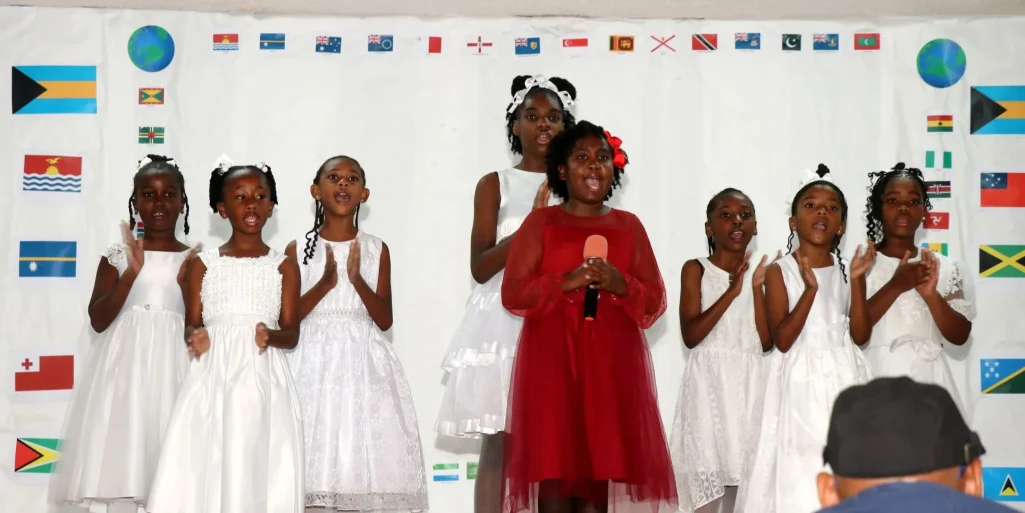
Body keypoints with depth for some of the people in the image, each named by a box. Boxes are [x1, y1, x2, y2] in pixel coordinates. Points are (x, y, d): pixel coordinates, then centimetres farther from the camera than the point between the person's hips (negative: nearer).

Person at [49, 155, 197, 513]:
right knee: (109, 455, -6)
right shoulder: (117, 254, 6)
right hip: (123, 362, 0)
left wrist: (187, 285, -10)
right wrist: (132, 272, -12)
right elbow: (98, 320, -3)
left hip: (172, 365, 0)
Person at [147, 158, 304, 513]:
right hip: (213, 379, 1)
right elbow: (190, 325, 8)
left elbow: (292, 334, 4)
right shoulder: (203, 264, 10)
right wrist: (195, 337, -14)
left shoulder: (283, 266, 8)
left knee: (260, 473, -6)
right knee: (203, 471, -8)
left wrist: (271, 335, -18)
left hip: (263, 381, 0)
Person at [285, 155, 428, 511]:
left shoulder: (376, 250, 6)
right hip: (314, 364, -1)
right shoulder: (298, 249, 4)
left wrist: (357, 280, -12)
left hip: (365, 365, 1)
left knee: (364, 457, -5)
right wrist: (325, 283, -14)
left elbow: (385, 320, 2)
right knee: (313, 465, -7)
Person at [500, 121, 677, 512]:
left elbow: (655, 303, 9)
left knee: (600, 472, -2)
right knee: (553, 469, -8)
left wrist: (621, 285, -10)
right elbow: (513, 293, -1)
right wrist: (566, 282, -14)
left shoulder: (628, 225, 13)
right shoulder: (541, 222, 7)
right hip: (552, 363, -2)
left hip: (613, 366, 2)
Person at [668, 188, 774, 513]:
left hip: (750, 384, 4)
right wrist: (732, 292, -17)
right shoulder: (696, 270, 0)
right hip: (710, 382, -4)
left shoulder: (758, 272, 10)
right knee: (706, 481, -10)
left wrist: (757, 289, -7)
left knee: (743, 474, 3)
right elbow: (691, 335, -11)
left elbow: (767, 342, 2)